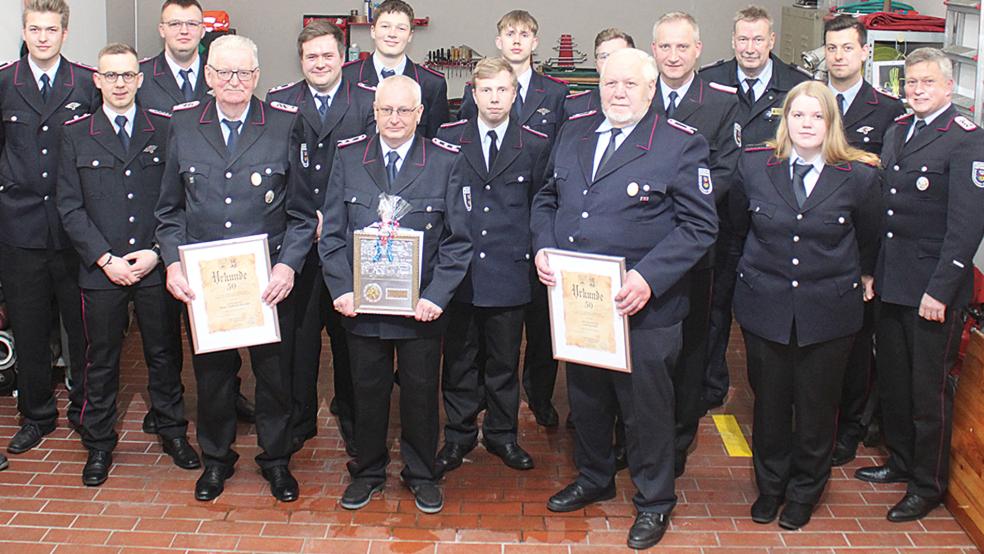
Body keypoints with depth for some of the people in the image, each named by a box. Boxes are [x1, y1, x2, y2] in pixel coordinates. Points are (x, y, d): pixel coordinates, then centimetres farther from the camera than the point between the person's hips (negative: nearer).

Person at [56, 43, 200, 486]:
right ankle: (98, 444, 23)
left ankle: (173, 432, 27)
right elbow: (70, 206, 0)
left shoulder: (165, 129, 3)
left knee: (165, 353, 11)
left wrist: (157, 253, -9)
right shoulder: (76, 134, 3)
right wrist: (105, 258, -9)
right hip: (101, 269, 0)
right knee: (101, 360, 9)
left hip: (157, 267, 0)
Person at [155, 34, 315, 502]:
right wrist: (172, 263, -5)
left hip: (269, 281, -1)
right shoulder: (183, 126, 4)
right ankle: (216, 458, 34)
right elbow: (169, 209, 9)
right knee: (211, 372, 14)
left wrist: (288, 265, -13)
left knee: (274, 373, 10)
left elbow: (303, 213, -1)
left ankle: (276, 459, 30)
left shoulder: (286, 126, -3)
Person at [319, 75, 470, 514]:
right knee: (368, 391, 14)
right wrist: (341, 289, -8)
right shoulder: (348, 157, 2)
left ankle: (421, 474, 31)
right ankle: (368, 471, 33)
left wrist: (436, 296, -13)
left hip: (422, 307, -1)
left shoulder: (446, 161, -4)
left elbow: (458, 239, -4)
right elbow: (332, 233, 3)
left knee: (421, 391, 12)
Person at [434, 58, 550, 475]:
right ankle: (459, 435, 22)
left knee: (504, 360, 10)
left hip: (509, 269, 0)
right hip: (457, 267, 0)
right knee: (458, 358, 9)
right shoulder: (448, 138, 4)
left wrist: (534, 252, 2)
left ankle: (502, 434, 25)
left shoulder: (535, 145, 2)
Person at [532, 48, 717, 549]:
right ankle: (593, 480, 43)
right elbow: (546, 198, 16)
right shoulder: (573, 132, 8)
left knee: (645, 405, 8)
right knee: (585, 398, 20)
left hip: (642, 308, -5)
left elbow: (698, 225, -12)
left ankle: (653, 501, 28)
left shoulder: (682, 145, -9)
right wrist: (542, 248, -3)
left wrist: (649, 278, -22)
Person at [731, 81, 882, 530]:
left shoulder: (859, 176, -8)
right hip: (765, 306, 1)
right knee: (769, 401, 12)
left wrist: (862, 277, 23)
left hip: (828, 309, -1)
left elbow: (868, 239, 10)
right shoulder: (754, 166, -4)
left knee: (817, 405, 10)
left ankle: (804, 492, 31)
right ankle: (770, 486, 33)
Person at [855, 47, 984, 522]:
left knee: (930, 388, 4)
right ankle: (900, 461, 36)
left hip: (933, 287, -7)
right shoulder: (896, 132, 11)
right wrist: (871, 270, 9)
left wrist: (940, 291, -20)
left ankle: (928, 485, 19)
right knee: (892, 378, 18)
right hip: (890, 282, 7)